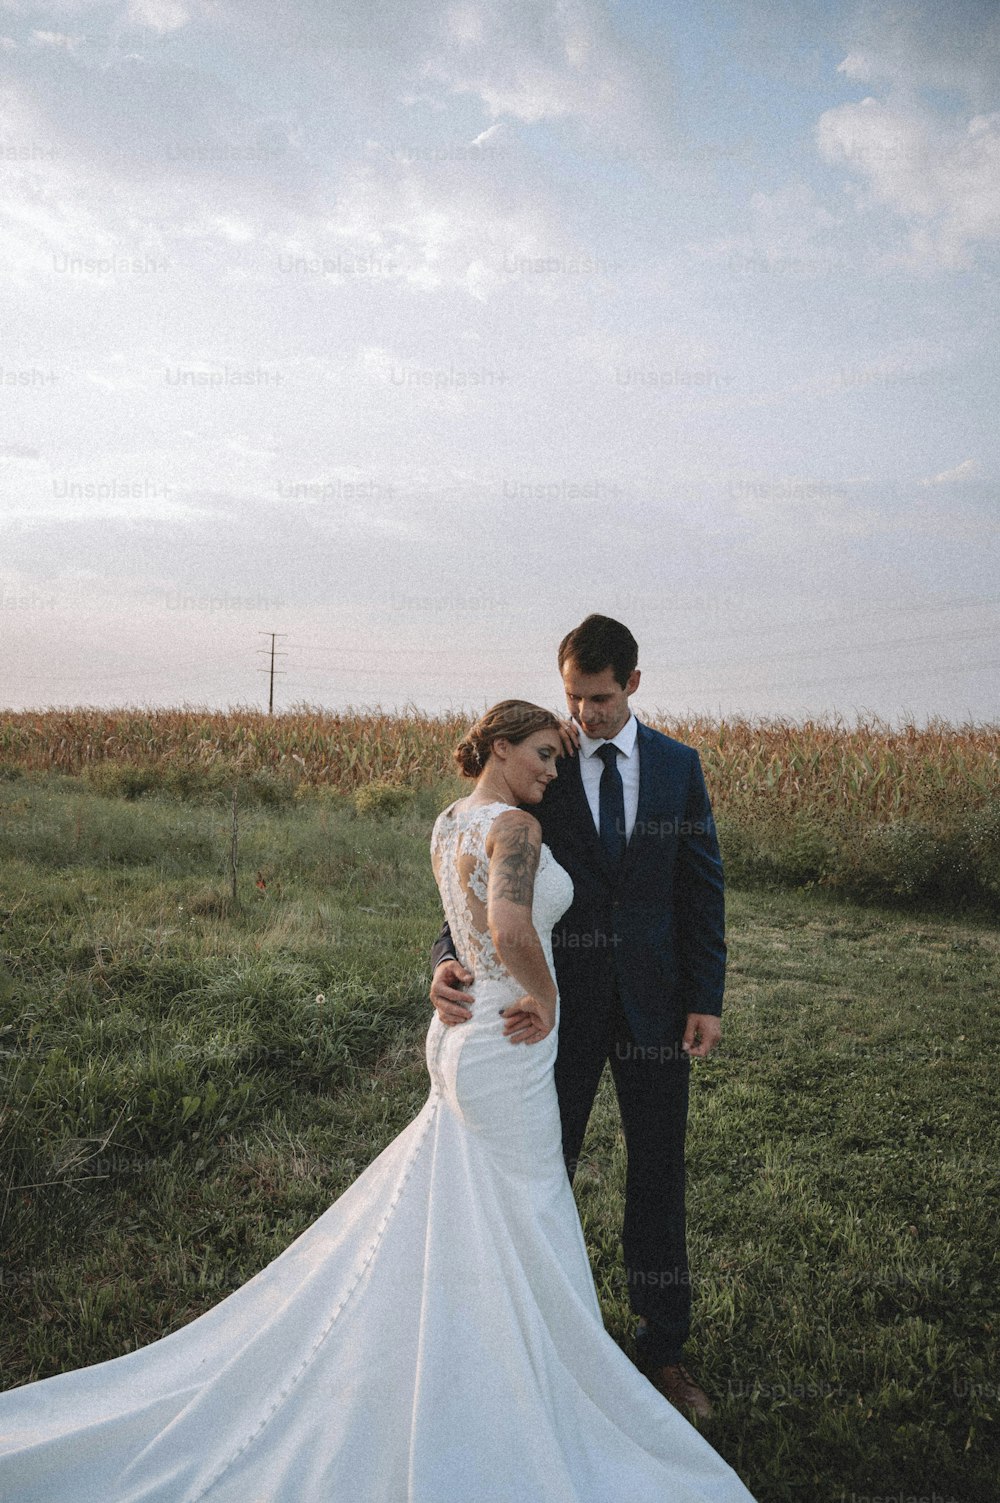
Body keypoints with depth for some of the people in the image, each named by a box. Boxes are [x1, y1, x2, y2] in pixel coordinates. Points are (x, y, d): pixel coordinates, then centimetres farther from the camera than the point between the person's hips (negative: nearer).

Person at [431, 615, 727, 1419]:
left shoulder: (679, 765, 2)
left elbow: (702, 886, 4)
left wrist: (707, 998, -1)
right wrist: (451, 959, -26)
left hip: (654, 1003, 2)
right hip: (562, 1002, -1)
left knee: (659, 1173, 11)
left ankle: (664, 1350, 29)